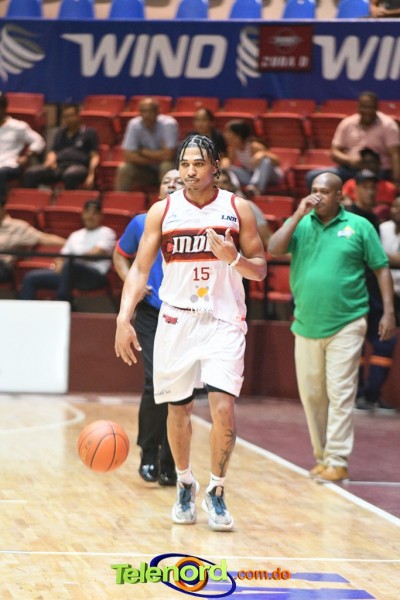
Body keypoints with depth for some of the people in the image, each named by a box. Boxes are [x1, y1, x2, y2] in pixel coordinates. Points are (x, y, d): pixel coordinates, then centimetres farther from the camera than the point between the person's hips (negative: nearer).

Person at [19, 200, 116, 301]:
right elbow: (63, 256, 21)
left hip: (95, 276, -7)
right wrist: (59, 264, -3)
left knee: (69, 263, -40)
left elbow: (97, 253, -8)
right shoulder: (76, 235, 28)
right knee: (30, 278, -7)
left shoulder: (106, 233, 9)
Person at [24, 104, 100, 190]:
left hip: (78, 166, -5)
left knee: (69, 175, -44)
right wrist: (50, 161, -1)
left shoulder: (89, 132, 15)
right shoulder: (61, 132, 31)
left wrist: (91, 176, -11)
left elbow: (95, 156, 6)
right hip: (58, 165, 5)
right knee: (31, 173, -24)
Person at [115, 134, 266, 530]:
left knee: (223, 407, -14)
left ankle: (216, 491, 1)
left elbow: (260, 269, 4)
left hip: (223, 321, -1)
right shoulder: (162, 211, 1)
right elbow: (140, 268, 0)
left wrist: (234, 259, -18)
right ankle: (184, 484, 31)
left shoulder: (238, 209, 0)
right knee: (178, 409, 9)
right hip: (176, 319, 2)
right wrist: (124, 318, -12)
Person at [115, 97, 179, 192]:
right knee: (124, 169, -22)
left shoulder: (169, 124, -22)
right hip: (146, 168, 2)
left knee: (167, 167, -35)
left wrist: (143, 152, -16)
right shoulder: (134, 124, -14)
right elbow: (128, 156, -18)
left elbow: (168, 155, -26)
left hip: (167, 168, -2)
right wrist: (156, 158, -21)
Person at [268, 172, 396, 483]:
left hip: (345, 325, -4)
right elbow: (274, 250, -9)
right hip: (307, 326, 4)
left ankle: (338, 462, -5)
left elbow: (382, 268, 2)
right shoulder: (300, 224, 6)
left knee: (340, 393, -6)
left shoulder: (359, 226, -1)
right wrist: (298, 216, -14)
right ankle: (322, 457, 21)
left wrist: (389, 312, -5)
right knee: (311, 395, 10)